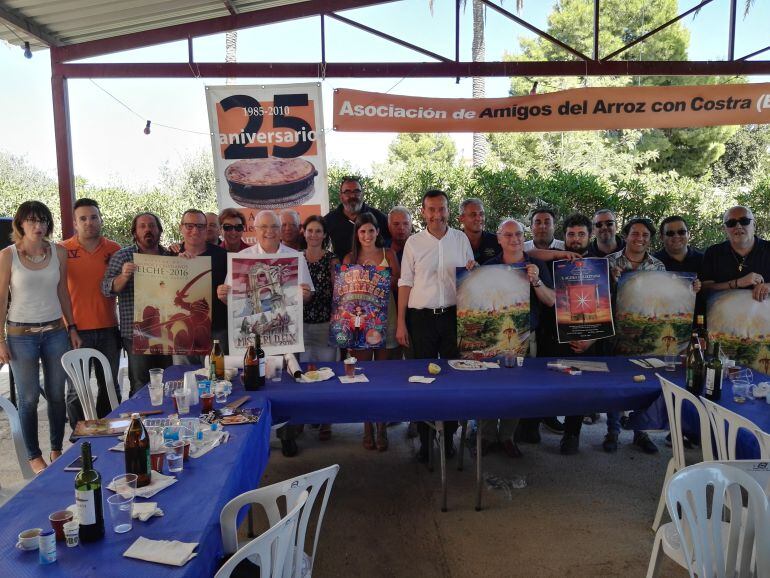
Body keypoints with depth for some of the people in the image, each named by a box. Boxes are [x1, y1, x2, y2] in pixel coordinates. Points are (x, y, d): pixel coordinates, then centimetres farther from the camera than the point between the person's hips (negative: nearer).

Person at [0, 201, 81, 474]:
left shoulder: (58, 252, 2)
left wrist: (71, 328, 7)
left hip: (55, 331, 3)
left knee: (57, 394, 9)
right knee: (29, 397, 4)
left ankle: (57, 451, 24)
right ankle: (34, 456, 19)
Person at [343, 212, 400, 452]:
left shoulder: (388, 254, 7)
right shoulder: (350, 258, 8)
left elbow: (399, 283, 3)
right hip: (359, 318, 0)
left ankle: (382, 429, 11)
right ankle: (367, 428, 13)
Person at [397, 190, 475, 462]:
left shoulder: (461, 239, 6)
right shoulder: (413, 242, 3)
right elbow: (405, 283, 3)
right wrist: (401, 323, -1)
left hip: (453, 315, 1)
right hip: (421, 317, -1)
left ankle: (449, 436, 19)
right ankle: (425, 440, 15)